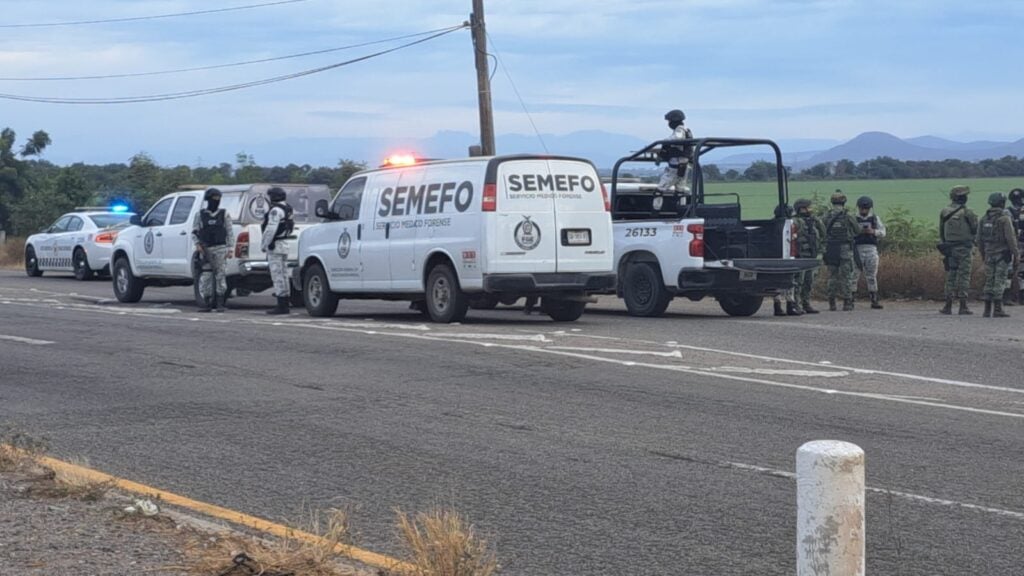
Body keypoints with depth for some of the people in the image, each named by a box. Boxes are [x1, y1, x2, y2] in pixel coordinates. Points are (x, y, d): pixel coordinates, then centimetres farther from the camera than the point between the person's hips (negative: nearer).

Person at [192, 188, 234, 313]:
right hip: (205, 250, 1)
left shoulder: (224, 214, 7)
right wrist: (197, 244, -8)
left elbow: (230, 232, 4)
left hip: (220, 249, -1)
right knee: (205, 277, -2)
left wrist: (229, 248, -4)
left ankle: (220, 304, 1)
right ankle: (206, 303, 3)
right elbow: (194, 231, 8)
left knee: (221, 276, -3)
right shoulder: (200, 215, 8)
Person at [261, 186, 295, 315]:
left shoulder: (276, 211, -16)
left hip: (275, 246, -10)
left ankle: (281, 306, -11)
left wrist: (264, 245, -14)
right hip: (284, 245, 10)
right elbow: (291, 226, 22)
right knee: (283, 275, 13)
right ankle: (285, 304, 16)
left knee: (277, 275, -9)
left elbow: (271, 229, -22)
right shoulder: (287, 210, 16)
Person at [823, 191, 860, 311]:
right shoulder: (848, 217, -7)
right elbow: (857, 231, 7)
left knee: (832, 277, 8)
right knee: (845, 277, 1)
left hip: (830, 250, 3)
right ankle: (847, 303, -1)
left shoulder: (827, 217, 1)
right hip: (845, 250, -3)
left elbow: (823, 234, 3)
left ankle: (832, 303, 6)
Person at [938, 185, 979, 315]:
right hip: (964, 249, -5)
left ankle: (948, 306, 9)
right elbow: (975, 230, -6)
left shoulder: (944, 212, 5)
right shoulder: (967, 213, -11)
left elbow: (941, 232, 11)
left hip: (949, 249, 5)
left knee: (950, 277, 10)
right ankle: (963, 307, -2)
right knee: (963, 277, -1)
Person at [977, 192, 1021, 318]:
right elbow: (1010, 238, -15)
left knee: (989, 282, 8)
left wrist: (983, 255, 21)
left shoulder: (984, 219, 9)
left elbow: (979, 239, 12)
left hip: (989, 255, 6)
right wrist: (1016, 255, -9)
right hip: (1002, 254, -5)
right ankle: (997, 310, -9)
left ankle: (987, 310, 8)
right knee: (1000, 282, -6)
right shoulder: (1004, 219, -10)